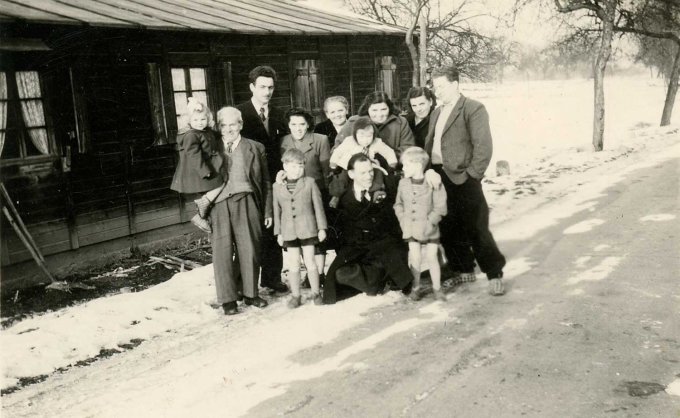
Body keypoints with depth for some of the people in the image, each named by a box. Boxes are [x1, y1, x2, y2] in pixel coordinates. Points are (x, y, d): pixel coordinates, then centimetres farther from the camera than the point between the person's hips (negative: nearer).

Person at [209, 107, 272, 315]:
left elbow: (265, 181, 10)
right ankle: (228, 299, 9)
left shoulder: (255, 148, 10)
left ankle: (250, 293, 20)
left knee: (250, 250, 4)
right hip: (219, 204, 0)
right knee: (222, 252, -1)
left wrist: (268, 211, 6)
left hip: (246, 202, 1)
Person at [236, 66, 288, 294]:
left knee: (274, 231, 10)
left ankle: (272, 277, 23)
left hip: (274, 180, 5)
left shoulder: (277, 114, 13)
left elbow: (283, 147, 15)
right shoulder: (239, 113, -5)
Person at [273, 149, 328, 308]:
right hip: (289, 232, 2)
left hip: (308, 229, -1)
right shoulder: (277, 186, 4)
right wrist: (278, 233, 8)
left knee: (310, 262, 3)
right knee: (293, 265, 6)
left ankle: (316, 292, 16)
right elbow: (277, 210, 8)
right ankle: (295, 295, 16)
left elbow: (318, 206, 1)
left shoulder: (310, 183, -1)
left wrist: (322, 228, -1)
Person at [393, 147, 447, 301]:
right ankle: (415, 287, 15)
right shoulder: (403, 183, -1)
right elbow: (398, 204, 10)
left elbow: (440, 207, -11)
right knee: (415, 257, 1)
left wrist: (430, 223, -17)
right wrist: (403, 220, -2)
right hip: (411, 229, 2)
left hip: (429, 229, -2)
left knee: (432, 257, 4)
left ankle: (437, 288, 19)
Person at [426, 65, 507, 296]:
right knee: (448, 229, 13)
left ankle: (494, 274, 11)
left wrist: (471, 174, -15)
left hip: (462, 179, -7)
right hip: (438, 177, 7)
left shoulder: (473, 108, -6)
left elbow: (483, 146, -12)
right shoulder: (436, 113, 18)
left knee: (476, 229, -3)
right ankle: (464, 270, 28)